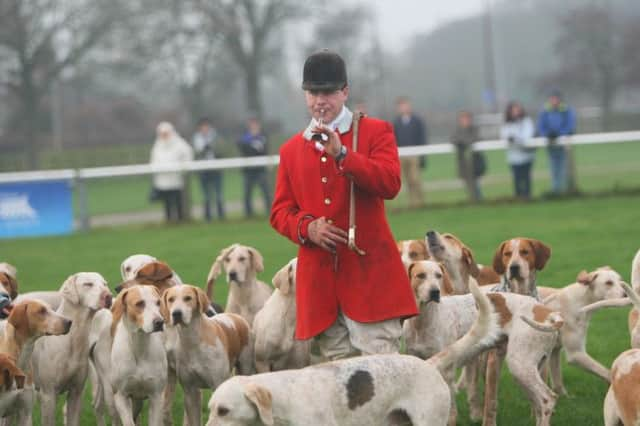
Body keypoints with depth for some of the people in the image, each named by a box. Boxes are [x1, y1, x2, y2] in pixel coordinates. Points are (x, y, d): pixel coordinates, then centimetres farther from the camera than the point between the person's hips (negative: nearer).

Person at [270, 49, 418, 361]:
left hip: (369, 274, -4)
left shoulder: (375, 132, 5)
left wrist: (342, 154, -21)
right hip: (320, 284, 4)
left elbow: (390, 183, -12)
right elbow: (280, 212, 14)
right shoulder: (291, 150, 15)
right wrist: (307, 227, -7)